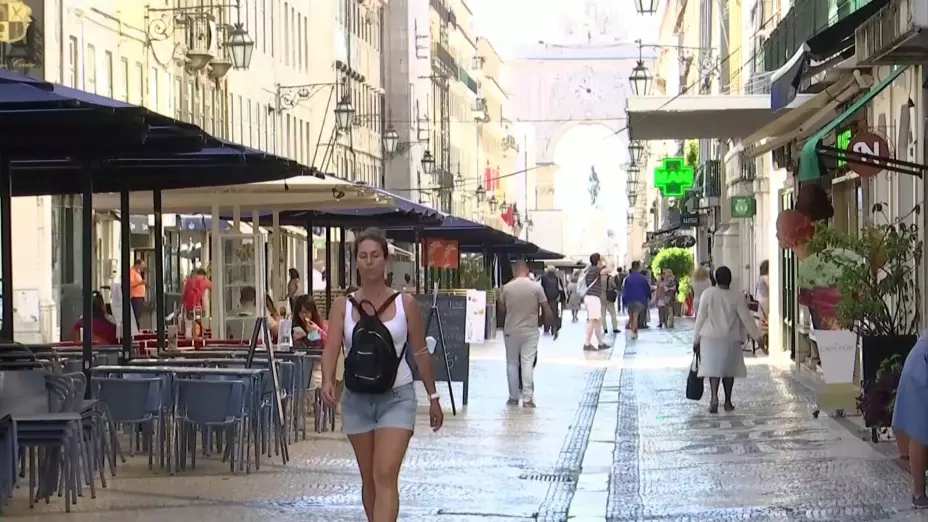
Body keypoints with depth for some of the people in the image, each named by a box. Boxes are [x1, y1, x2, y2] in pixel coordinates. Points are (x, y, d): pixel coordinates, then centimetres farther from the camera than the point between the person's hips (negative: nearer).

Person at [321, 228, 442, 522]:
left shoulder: (406, 303, -2)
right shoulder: (342, 306, 0)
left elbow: (420, 352, 4)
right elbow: (331, 347, -12)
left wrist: (433, 397, 7)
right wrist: (328, 382, -32)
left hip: (396, 398, -3)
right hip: (357, 398, 3)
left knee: (385, 476, -15)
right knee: (369, 479, 13)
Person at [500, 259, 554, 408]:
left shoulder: (507, 287, -3)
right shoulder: (536, 287, -5)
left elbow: (502, 308, 8)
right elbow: (546, 310, -1)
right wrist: (551, 323, 14)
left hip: (511, 331, 1)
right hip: (530, 331, -1)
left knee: (512, 363, 12)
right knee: (528, 364, 0)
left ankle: (513, 397, 14)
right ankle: (527, 398, -5)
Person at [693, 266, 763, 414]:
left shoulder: (708, 294, -5)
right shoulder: (737, 297, -5)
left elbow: (700, 318, -1)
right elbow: (746, 318, -4)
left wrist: (696, 339, 7)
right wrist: (758, 336, 5)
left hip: (711, 338, -1)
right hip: (731, 339, 1)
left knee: (713, 368, 0)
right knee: (729, 369, 13)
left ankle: (714, 397, -22)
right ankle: (727, 401, 19)